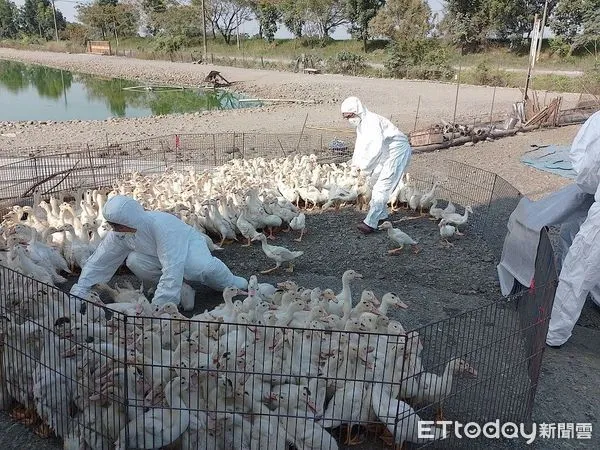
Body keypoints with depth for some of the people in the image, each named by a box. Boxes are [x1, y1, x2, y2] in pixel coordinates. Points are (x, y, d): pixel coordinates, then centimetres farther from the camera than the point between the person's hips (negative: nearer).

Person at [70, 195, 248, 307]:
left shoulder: (162, 226, -41)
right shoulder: (118, 233, -20)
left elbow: (172, 268, -45)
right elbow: (97, 262, -10)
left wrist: (157, 307, -46)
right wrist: (79, 292, -18)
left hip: (188, 244, -5)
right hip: (155, 254, 5)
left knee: (202, 267, -38)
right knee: (135, 261, -27)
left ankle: (231, 283, -5)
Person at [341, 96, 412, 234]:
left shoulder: (372, 121, -27)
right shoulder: (360, 123, 5)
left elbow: (376, 148, -33)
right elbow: (360, 145, 8)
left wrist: (363, 165, -26)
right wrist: (355, 164, -5)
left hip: (397, 152, -11)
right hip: (385, 154, 11)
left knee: (382, 186, -15)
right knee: (374, 181, 17)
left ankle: (371, 223, -18)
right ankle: (381, 215, 31)